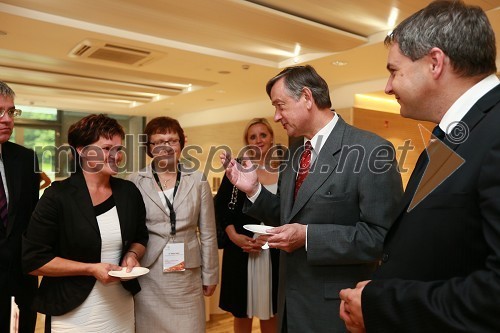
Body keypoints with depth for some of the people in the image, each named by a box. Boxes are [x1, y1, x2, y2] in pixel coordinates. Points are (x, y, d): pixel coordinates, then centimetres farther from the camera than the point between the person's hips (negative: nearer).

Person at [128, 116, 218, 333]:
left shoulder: (198, 181, 0)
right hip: (148, 275, 0)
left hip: (187, 274, 1)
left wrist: (210, 274, 6)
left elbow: (208, 234, 4)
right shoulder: (136, 182, -3)